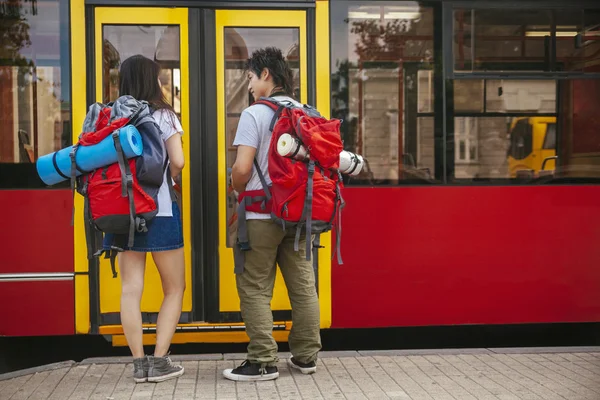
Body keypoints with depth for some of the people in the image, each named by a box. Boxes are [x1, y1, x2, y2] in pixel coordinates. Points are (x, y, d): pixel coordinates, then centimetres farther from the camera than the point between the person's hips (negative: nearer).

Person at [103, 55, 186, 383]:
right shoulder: (163, 115, -4)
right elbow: (177, 162, -11)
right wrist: (165, 181, 8)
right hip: (160, 210, -4)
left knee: (130, 289, 5)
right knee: (174, 289, 8)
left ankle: (139, 363, 7)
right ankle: (159, 361, 3)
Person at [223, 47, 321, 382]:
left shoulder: (255, 114, -9)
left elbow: (242, 169, -15)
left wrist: (238, 192, 4)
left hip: (261, 214, -6)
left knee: (256, 290, 2)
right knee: (303, 285, 10)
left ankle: (263, 362, 4)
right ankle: (306, 356, 18)